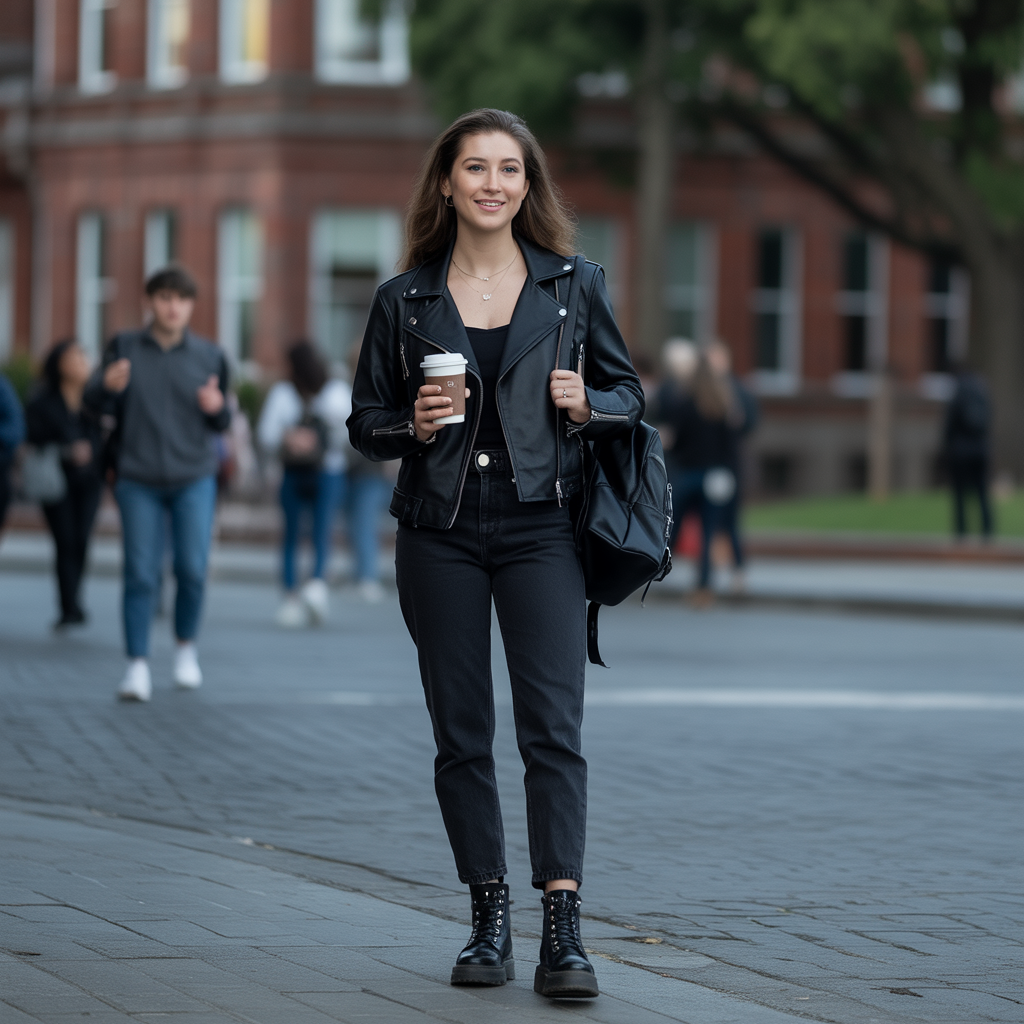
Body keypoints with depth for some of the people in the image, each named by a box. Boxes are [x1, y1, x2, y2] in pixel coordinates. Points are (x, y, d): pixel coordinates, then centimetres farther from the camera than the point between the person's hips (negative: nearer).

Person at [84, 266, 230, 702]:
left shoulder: (208, 356, 4)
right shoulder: (124, 347, 2)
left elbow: (222, 422, 9)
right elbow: (96, 403, -3)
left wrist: (216, 408, -14)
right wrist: (106, 386, -25)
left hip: (194, 479, 1)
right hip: (139, 481, -1)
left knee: (192, 569, -5)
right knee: (140, 574, -4)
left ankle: (186, 646, 18)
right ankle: (138, 665, 0)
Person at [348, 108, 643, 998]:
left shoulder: (573, 286, 5)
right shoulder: (404, 301, 6)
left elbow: (630, 396, 12)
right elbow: (365, 421, 11)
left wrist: (585, 406, -9)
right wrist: (412, 425, -10)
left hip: (540, 530, -1)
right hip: (440, 533, 2)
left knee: (554, 726, -12)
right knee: (462, 734, 5)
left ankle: (562, 932, -16)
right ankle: (489, 922, 15)